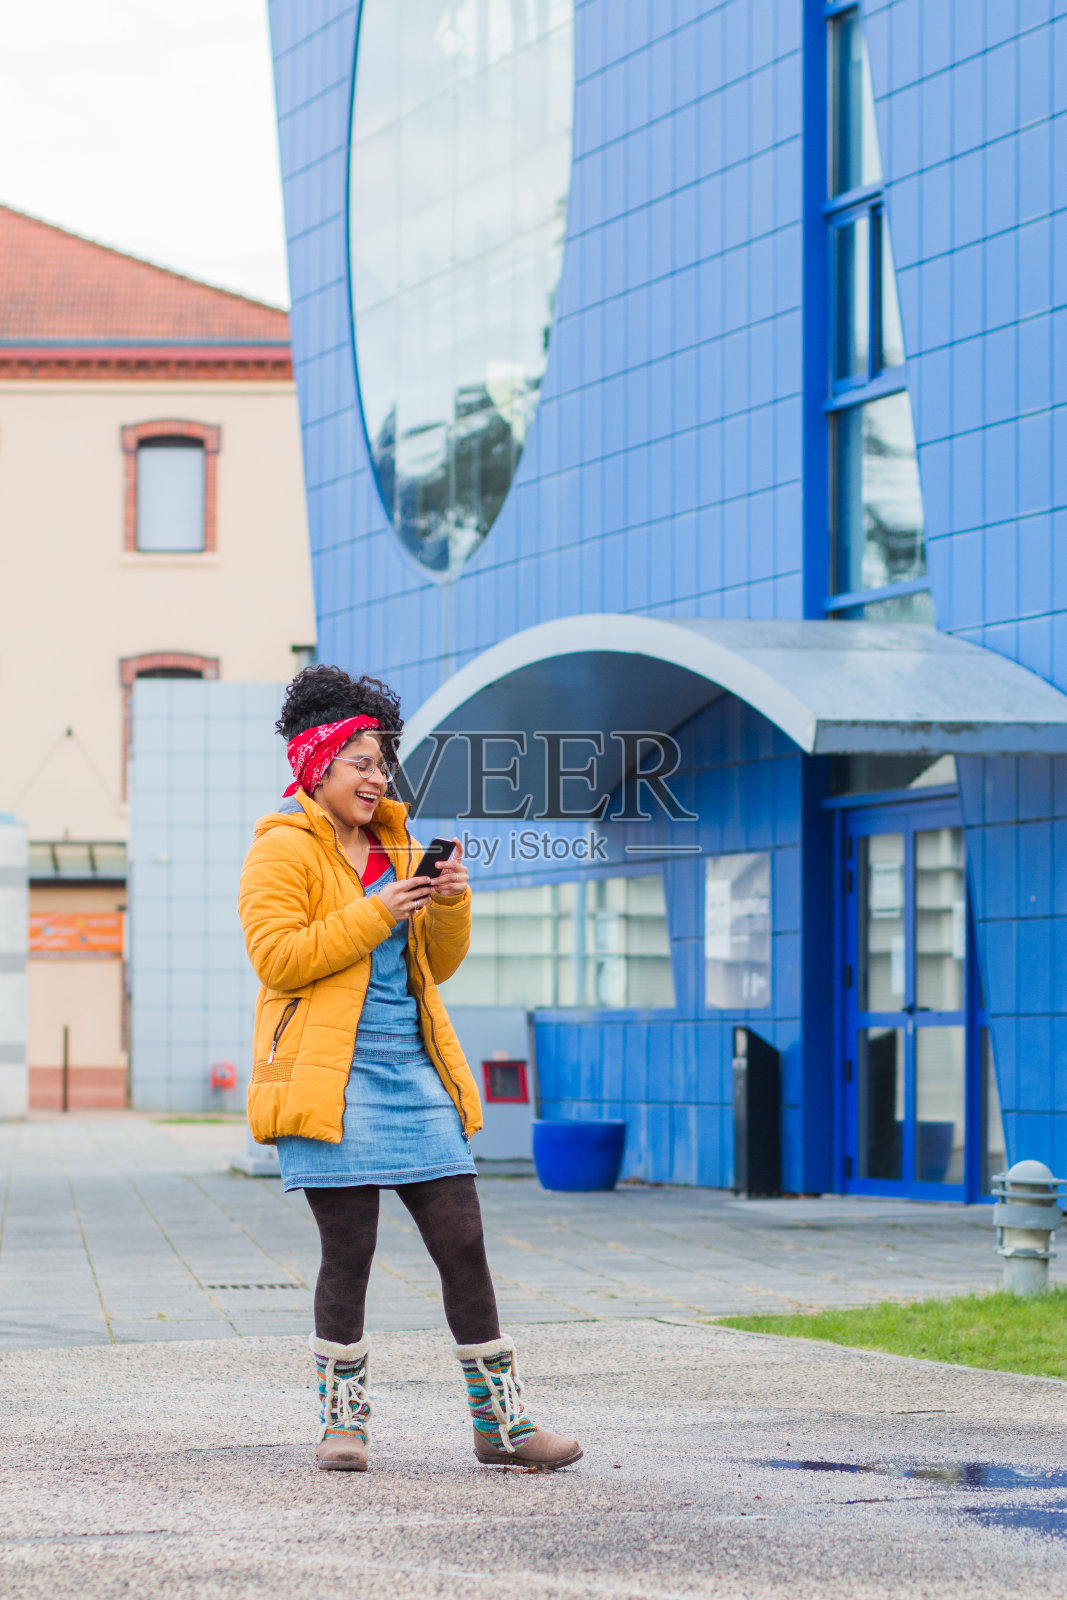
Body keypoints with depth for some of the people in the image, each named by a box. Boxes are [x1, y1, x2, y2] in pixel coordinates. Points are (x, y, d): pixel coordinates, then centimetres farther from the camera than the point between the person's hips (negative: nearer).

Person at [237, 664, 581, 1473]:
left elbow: (439, 965, 19)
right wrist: (374, 914, -16)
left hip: (412, 1072, 6)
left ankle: (502, 1420, 6)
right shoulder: (284, 850, -2)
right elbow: (277, 957, -14)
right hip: (333, 1074, -6)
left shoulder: (397, 846, 18)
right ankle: (343, 1421, 11)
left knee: (464, 1245, 2)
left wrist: (452, 904, 0)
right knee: (349, 1251, -3)